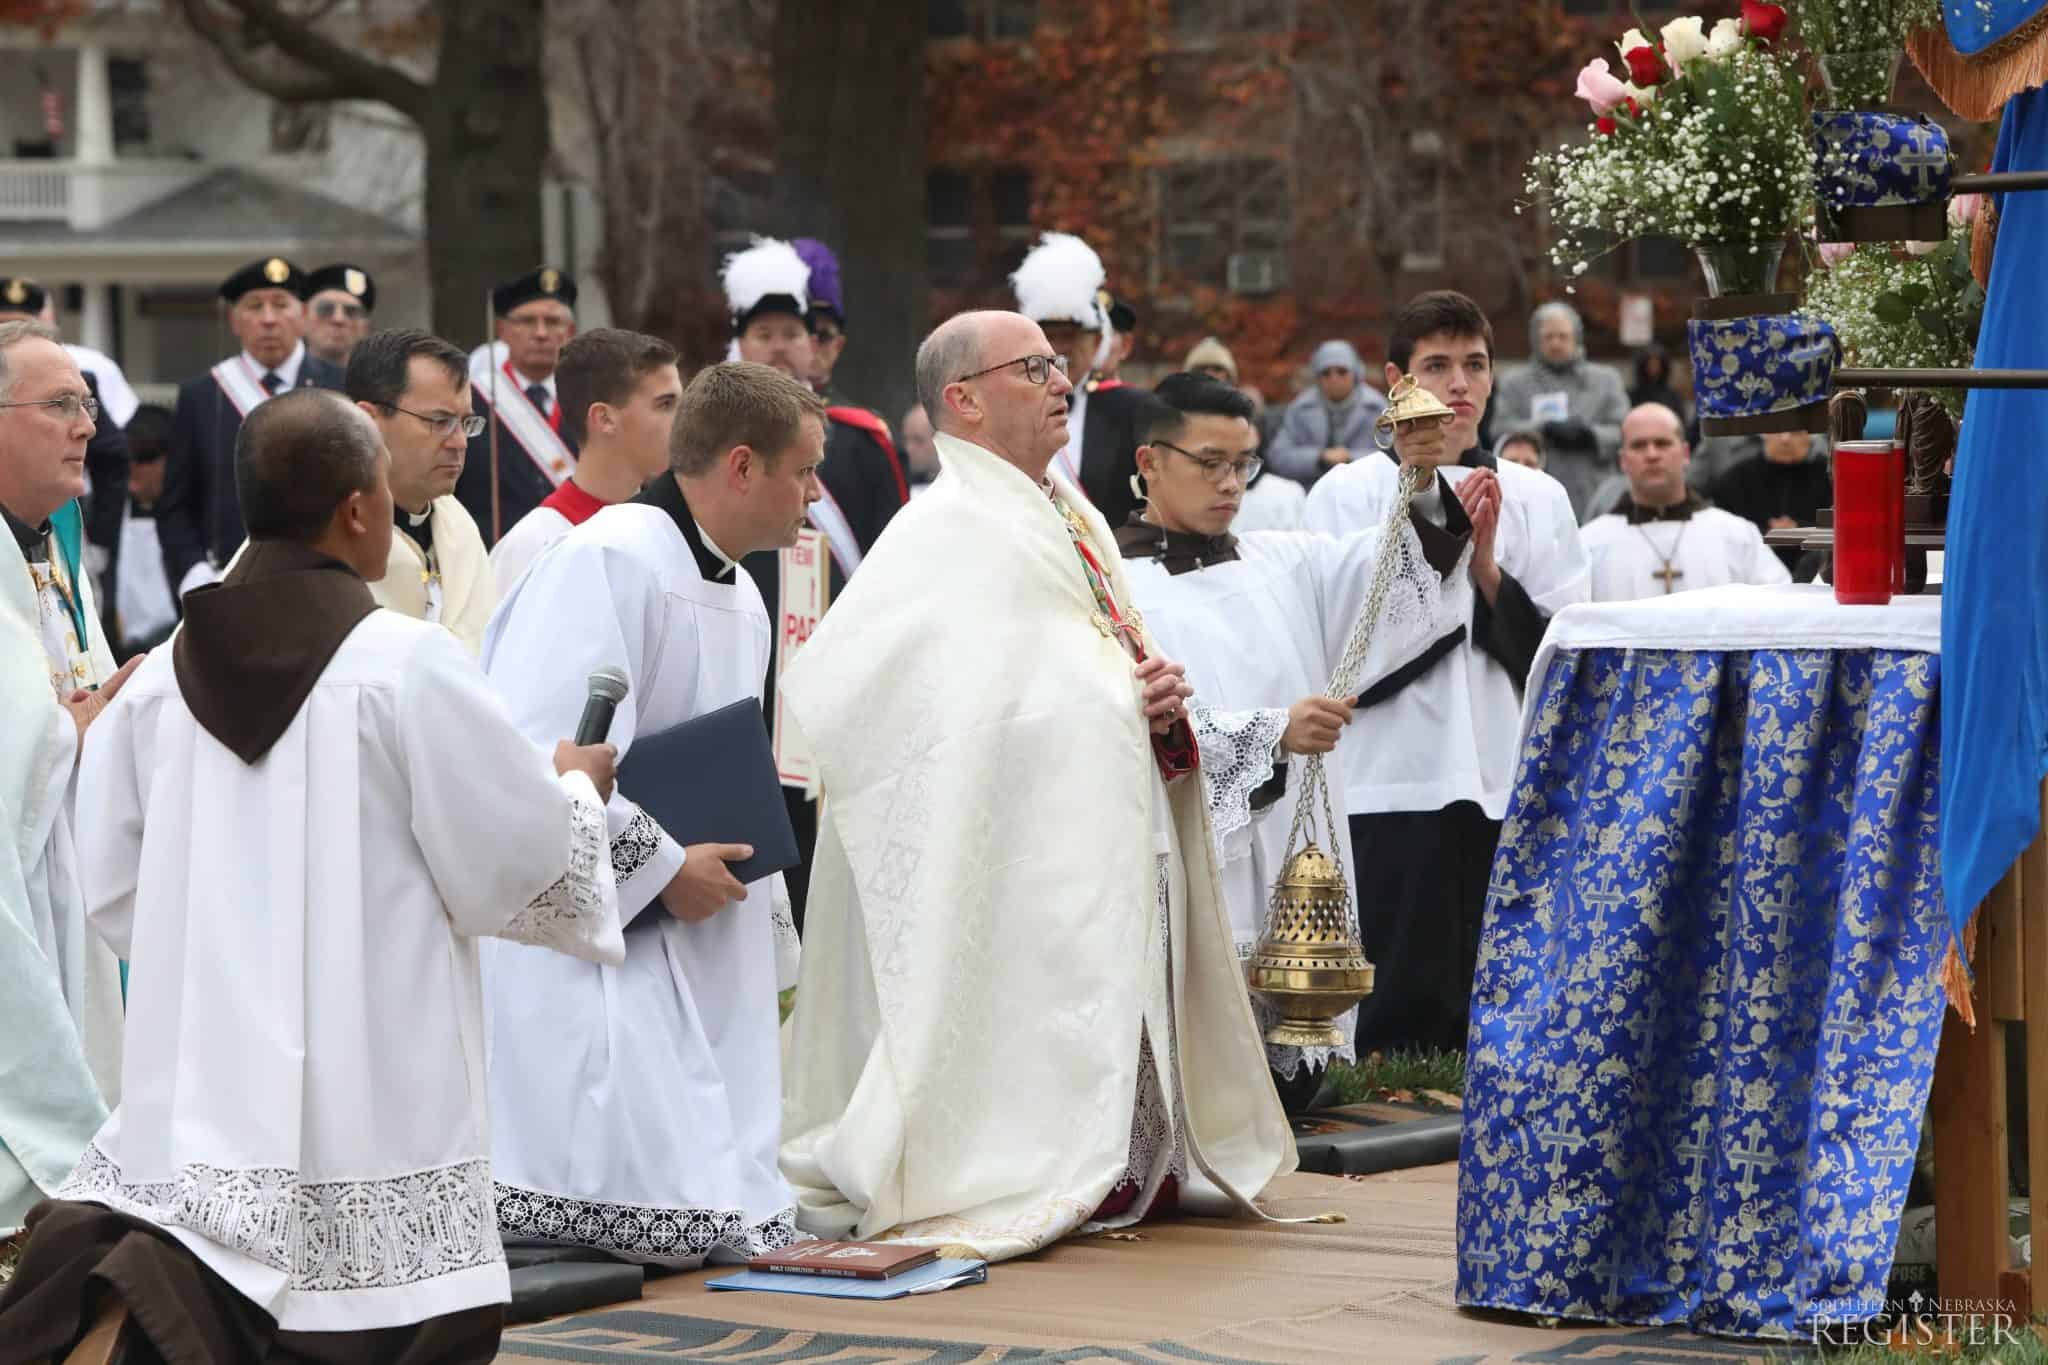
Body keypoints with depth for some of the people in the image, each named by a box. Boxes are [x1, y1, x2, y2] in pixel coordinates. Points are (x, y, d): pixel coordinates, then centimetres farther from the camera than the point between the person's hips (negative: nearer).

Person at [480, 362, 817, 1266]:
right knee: (657, 1212, -17)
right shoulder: (608, 560, -14)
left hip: (697, 947, 10)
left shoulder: (739, 598, 17)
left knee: (719, 1211, 4)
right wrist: (662, 866, -17)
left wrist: (772, 946, 19)